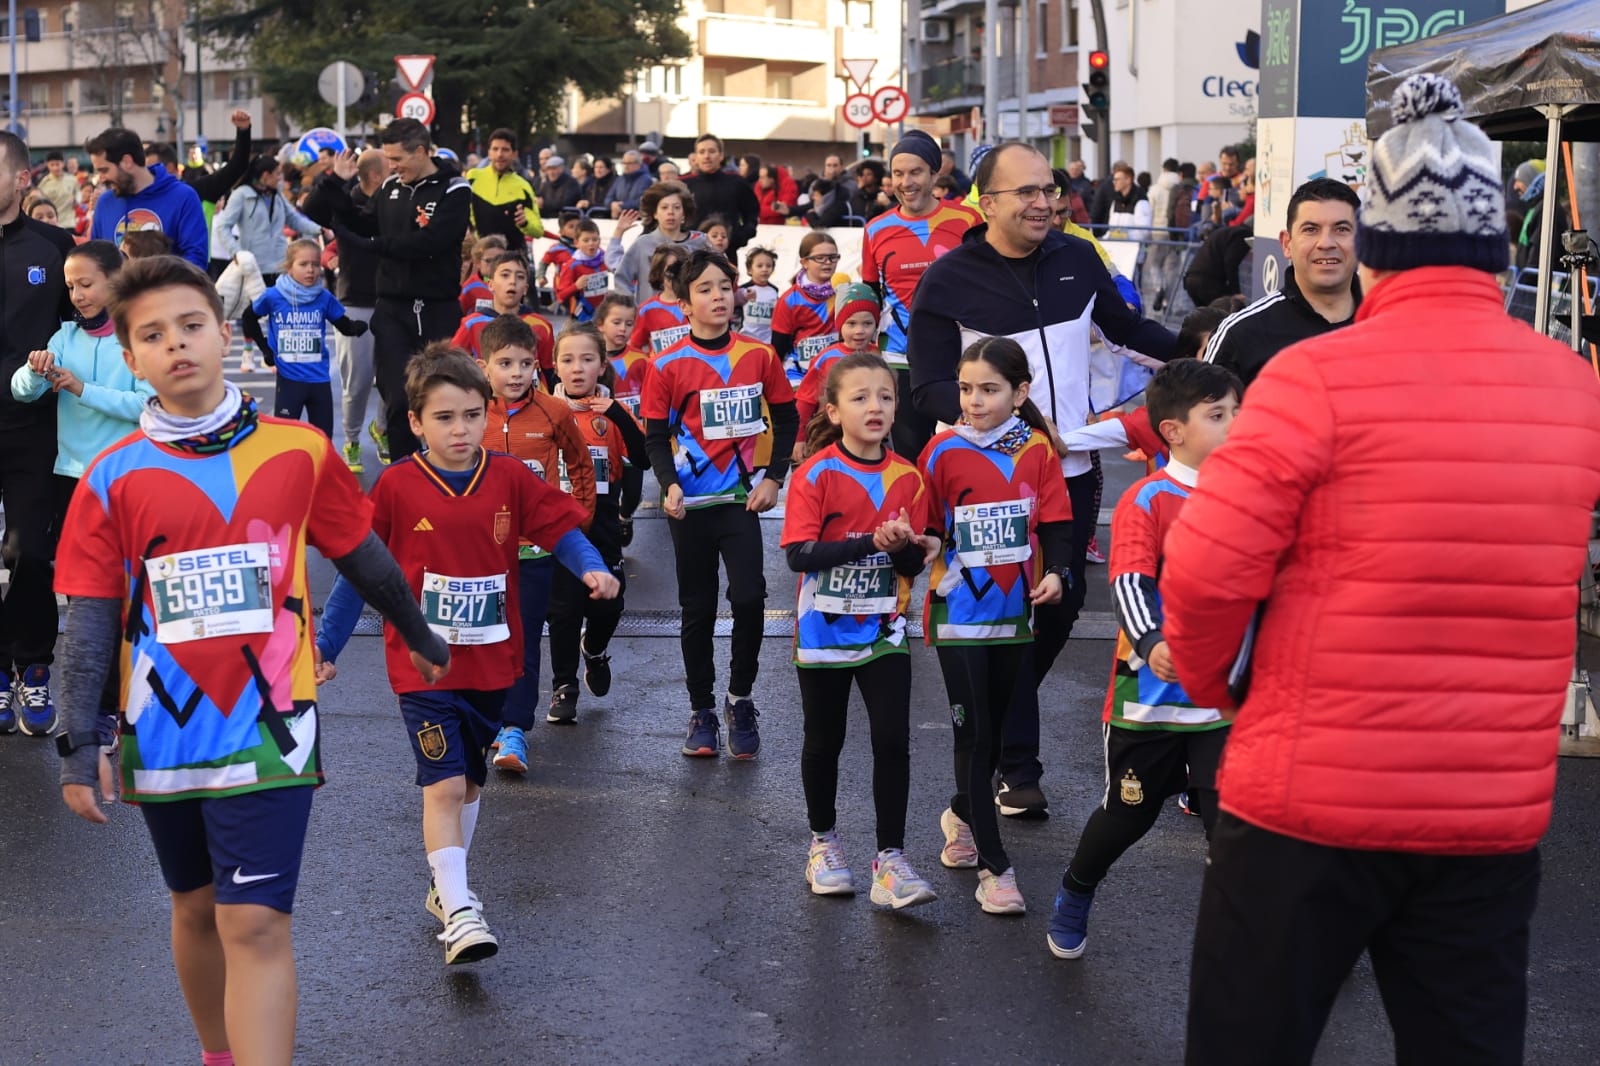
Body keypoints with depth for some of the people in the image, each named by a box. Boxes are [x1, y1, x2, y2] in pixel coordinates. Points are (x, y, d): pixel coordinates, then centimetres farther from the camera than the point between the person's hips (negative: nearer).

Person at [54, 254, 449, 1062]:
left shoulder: (301, 451, -3)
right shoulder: (111, 478, -2)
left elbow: (362, 555, 12)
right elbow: (90, 621, 0)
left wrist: (419, 636, 24)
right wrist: (79, 744, -5)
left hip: (268, 725, -2)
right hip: (163, 732, 2)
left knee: (255, 923, -9)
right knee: (196, 908, 18)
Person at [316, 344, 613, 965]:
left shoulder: (509, 478, -1)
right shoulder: (397, 486, -8)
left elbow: (561, 527, 2)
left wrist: (592, 568, -19)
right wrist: (326, 646, 3)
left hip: (490, 662, 4)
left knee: (469, 781, 17)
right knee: (444, 783, -12)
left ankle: (445, 888, 35)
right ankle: (458, 913, -10)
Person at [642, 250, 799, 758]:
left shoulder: (759, 355, -1)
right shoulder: (668, 365, -5)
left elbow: (785, 419, 8)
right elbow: (656, 436, 0)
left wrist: (773, 478, -1)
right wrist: (669, 485, -15)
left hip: (742, 497, 0)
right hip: (690, 504, 0)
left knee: (748, 597, -12)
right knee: (698, 608, 8)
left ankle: (741, 699, 9)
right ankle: (702, 712, 21)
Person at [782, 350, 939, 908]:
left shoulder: (907, 477, -1)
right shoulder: (817, 473, -12)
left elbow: (915, 563, 1)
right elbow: (799, 554, -21)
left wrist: (905, 545, -22)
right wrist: (871, 541, -29)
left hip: (884, 631, 2)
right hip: (824, 632, -2)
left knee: (893, 741, -5)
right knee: (825, 741, 12)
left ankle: (890, 859, 4)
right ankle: (823, 841, 32)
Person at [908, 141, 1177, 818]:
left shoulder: (1077, 259, 5)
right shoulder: (949, 280, -7)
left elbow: (1128, 328, 21)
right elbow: (930, 388, -8)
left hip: (1072, 469, 5)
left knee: (1064, 602, 10)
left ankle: (995, 716, 33)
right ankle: (1016, 767, 8)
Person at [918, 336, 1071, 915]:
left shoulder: (1037, 449, -1)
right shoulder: (943, 451, -6)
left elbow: (1056, 521, 0)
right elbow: (925, 530, -1)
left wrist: (1054, 571, -14)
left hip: (1015, 609, 3)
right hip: (959, 612, -3)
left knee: (996, 730, 15)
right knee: (973, 733, -1)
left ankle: (961, 814, 43)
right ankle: (994, 866, 6)